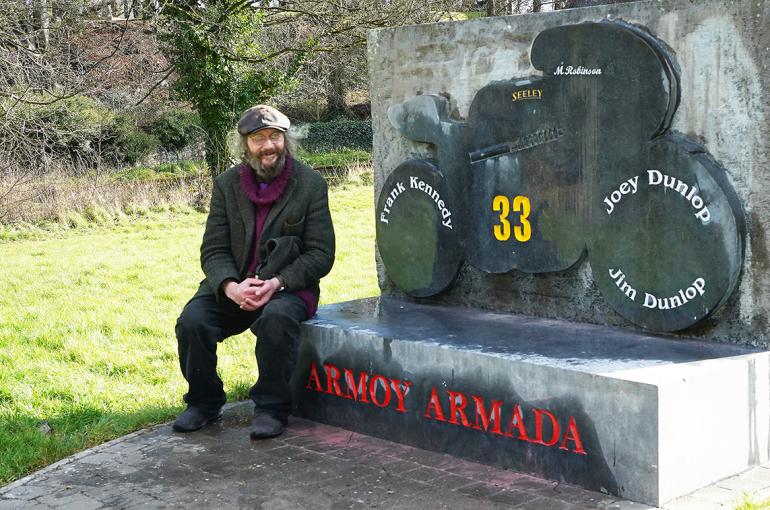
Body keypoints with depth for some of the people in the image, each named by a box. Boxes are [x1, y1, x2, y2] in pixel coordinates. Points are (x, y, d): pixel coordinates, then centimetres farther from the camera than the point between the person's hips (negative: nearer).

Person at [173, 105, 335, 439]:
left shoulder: (310, 184, -2)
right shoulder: (227, 185, 6)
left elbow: (321, 254, -5)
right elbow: (213, 250, 2)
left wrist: (276, 283, -19)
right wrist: (232, 287, -20)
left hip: (288, 287, -3)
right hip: (233, 285, 3)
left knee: (276, 319, -36)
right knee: (192, 321, -23)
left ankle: (271, 408, -16)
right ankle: (203, 404, 0)